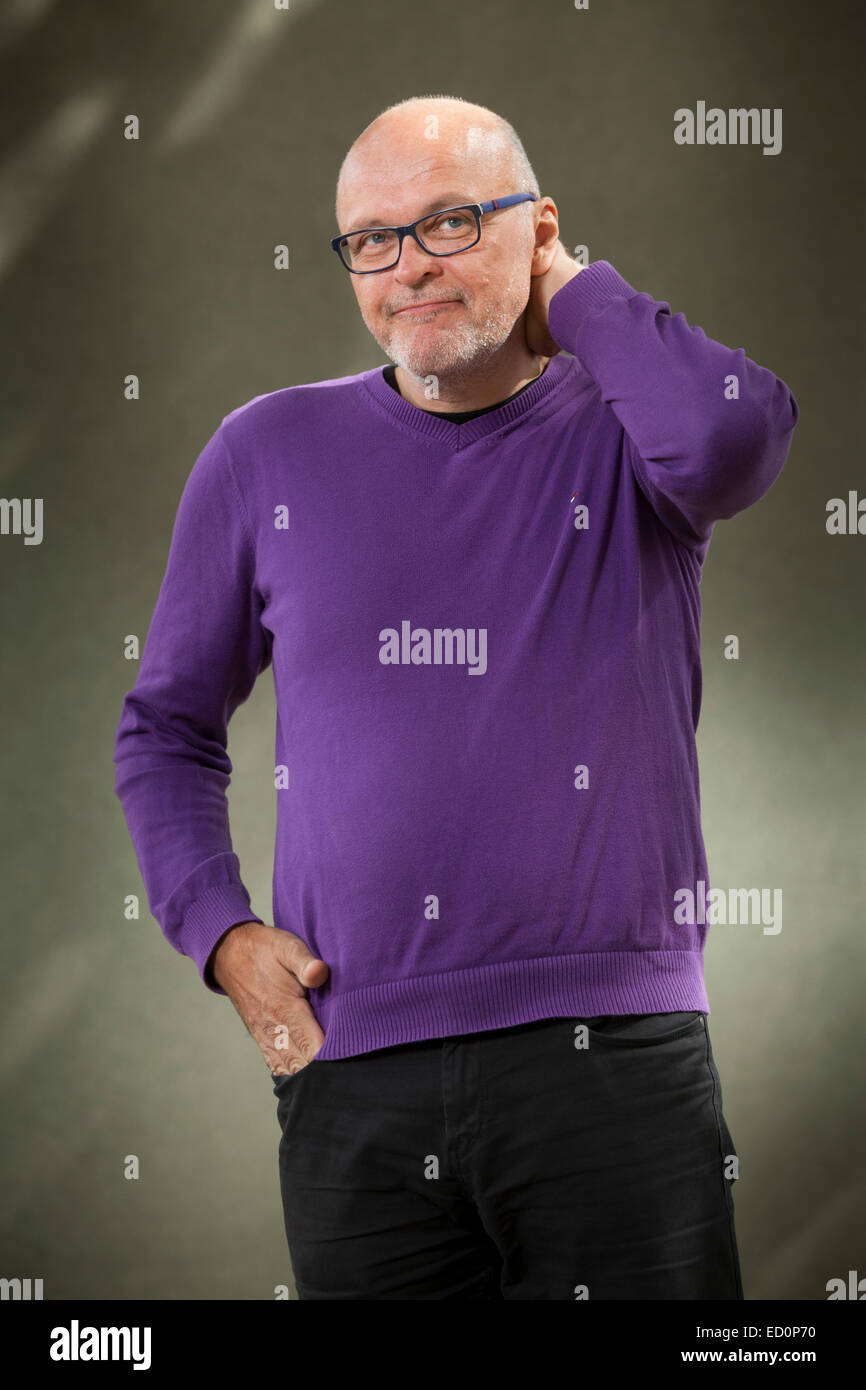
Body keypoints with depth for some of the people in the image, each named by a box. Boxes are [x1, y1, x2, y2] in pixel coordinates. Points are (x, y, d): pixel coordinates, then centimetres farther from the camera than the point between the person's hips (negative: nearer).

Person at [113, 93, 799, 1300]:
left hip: (611, 1061, -2)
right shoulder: (271, 453, 12)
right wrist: (219, 932, 5)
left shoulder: (622, 434, 5)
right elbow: (167, 725, 21)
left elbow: (731, 434, -22)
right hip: (351, 1075, 2)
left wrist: (568, 290, -4)